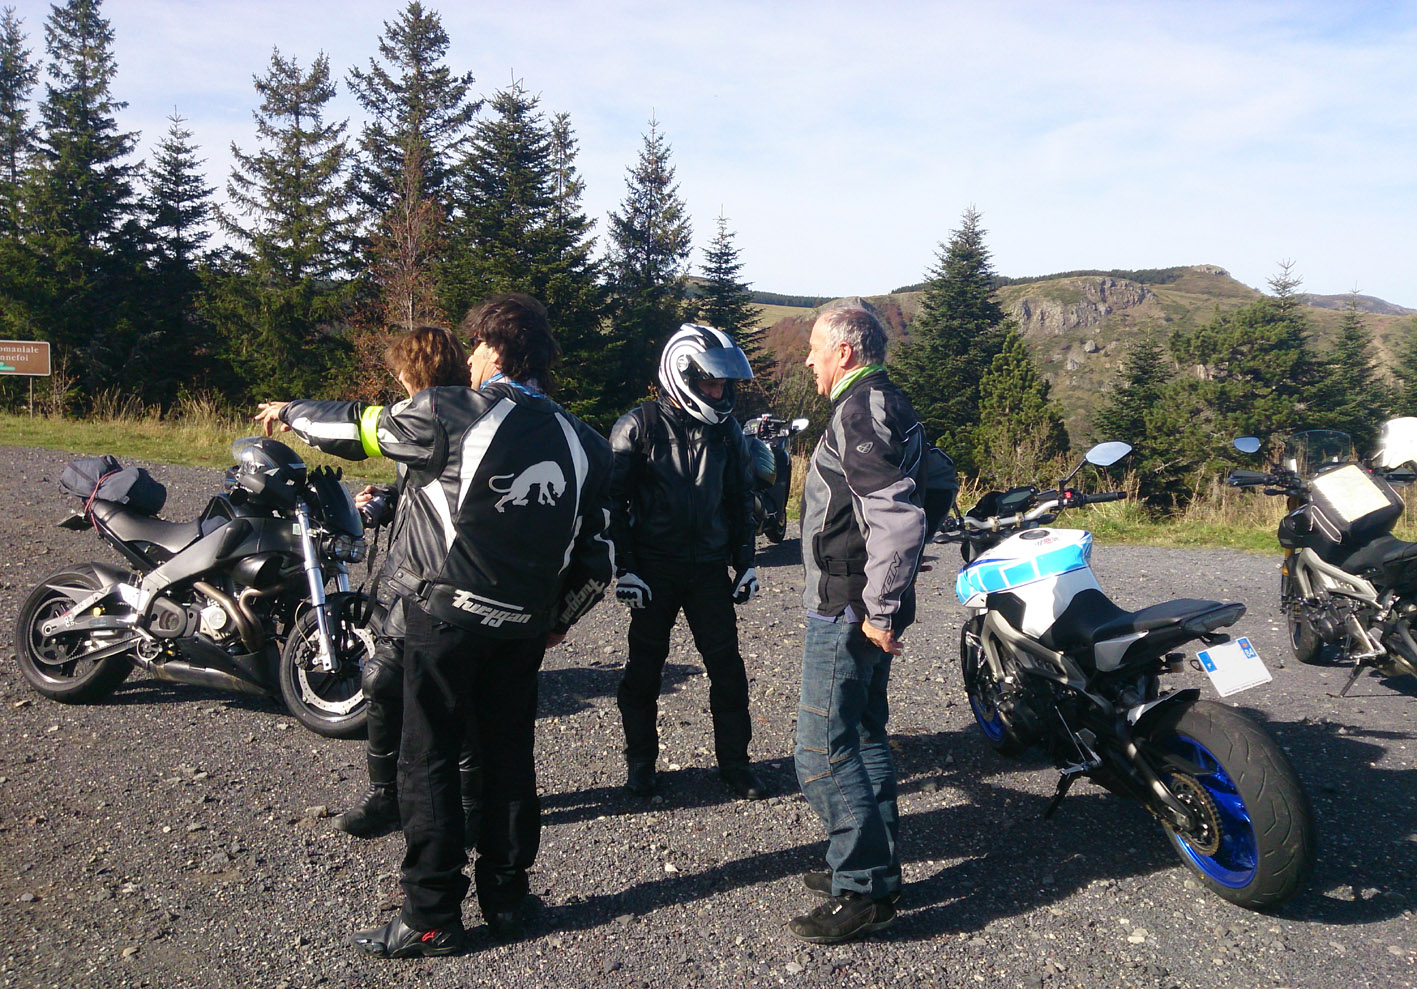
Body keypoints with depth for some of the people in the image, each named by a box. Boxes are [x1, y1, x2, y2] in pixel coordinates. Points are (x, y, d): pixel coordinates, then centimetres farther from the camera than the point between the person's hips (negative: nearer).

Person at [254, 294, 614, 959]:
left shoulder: (450, 415, -11)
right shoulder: (583, 443, 4)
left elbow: (356, 428, 3)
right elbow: (598, 556, 6)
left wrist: (289, 413, 23)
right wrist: (561, 618, 20)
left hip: (448, 613, -5)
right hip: (524, 627, 5)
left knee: (429, 761, 5)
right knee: (509, 755, 16)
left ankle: (432, 919, 13)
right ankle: (505, 899, 27)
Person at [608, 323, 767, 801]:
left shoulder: (726, 429, 7)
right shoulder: (638, 427, -6)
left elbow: (740, 497, 15)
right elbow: (613, 499, -6)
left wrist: (745, 562, 11)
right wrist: (624, 567, -10)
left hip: (710, 568, 3)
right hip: (654, 569, -3)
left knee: (727, 666, 4)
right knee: (645, 667, 7)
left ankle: (734, 761, 19)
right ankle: (640, 759, 25)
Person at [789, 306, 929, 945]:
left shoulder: (861, 410, -17)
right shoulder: (887, 404, 15)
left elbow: (898, 518, -28)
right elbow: (915, 491, 23)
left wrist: (878, 610, -22)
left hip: (846, 611, -11)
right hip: (866, 607, 11)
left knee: (823, 753, -5)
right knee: (864, 737, 18)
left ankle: (863, 892, 3)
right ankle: (878, 869, 29)